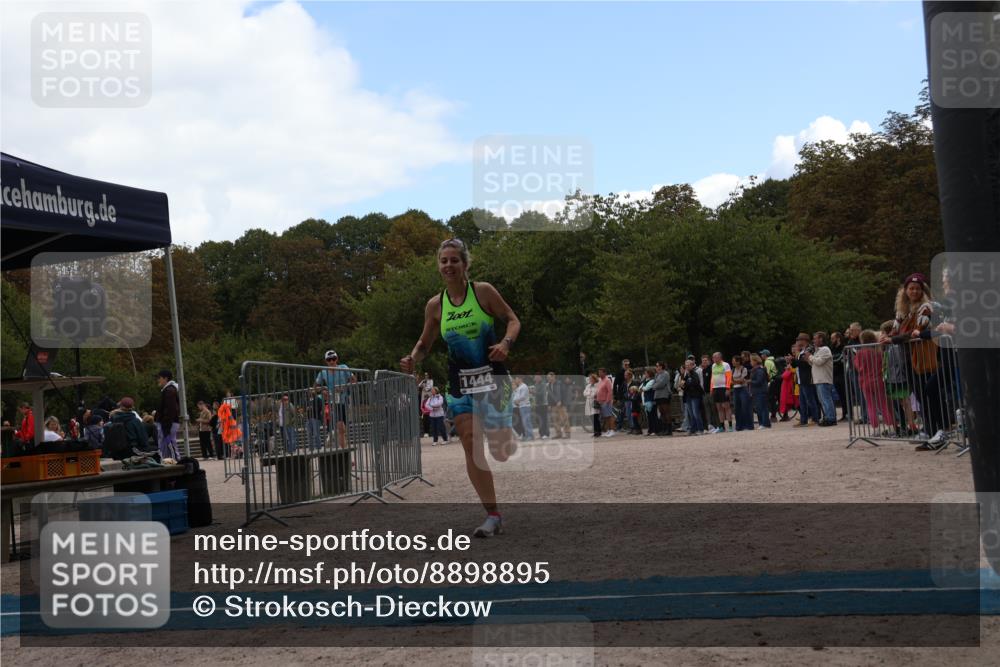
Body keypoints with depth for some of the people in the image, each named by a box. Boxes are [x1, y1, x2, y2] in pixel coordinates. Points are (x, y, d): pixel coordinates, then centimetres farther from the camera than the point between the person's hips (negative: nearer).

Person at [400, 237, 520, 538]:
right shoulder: (434, 305, 2)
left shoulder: (484, 291, -7)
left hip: (491, 375, -3)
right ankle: (493, 516, 1)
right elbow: (425, 343, 13)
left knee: (500, 450, -4)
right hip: (460, 380, 3)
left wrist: (506, 343, -20)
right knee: (470, 445, -6)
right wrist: (412, 359, -7)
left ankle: (509, 436, 37)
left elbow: (513, 320, 0)